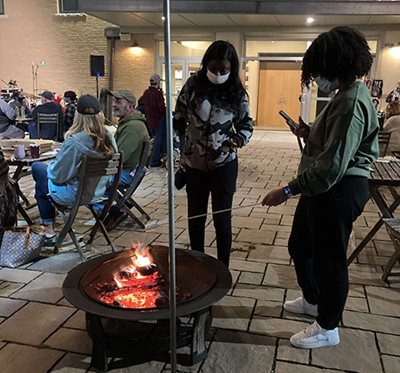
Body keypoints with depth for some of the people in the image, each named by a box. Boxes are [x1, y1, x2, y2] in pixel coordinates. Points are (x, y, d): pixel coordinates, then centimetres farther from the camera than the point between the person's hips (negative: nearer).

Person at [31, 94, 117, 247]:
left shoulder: (74, 141, -28)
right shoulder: (108, 136, -11)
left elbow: (57, 175, -19)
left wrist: (51, 165, 4)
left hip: (74, 194, -6)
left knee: (37, 167, 21)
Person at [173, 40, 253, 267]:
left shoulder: (237, 94, -6)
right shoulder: (193, 85, -5)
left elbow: (247, 125, 5)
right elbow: (178, 120, 2)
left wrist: (237, 140, -16)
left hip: (224, 165, -1)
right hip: (194, 164, 2)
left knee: (222, 218, 5)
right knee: (195, 217, 14)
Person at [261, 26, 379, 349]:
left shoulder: (352, 102, -23)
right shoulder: (348, 94, 11)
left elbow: (331, 167, -29)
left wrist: (288, 190, -27)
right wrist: (310, 134, 4)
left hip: (338, 190, -11)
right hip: (326, 186, 11)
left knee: (328, 257, 6)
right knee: (300, 245, 23)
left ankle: (328, 328, 28)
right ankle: (313, 300, 47)